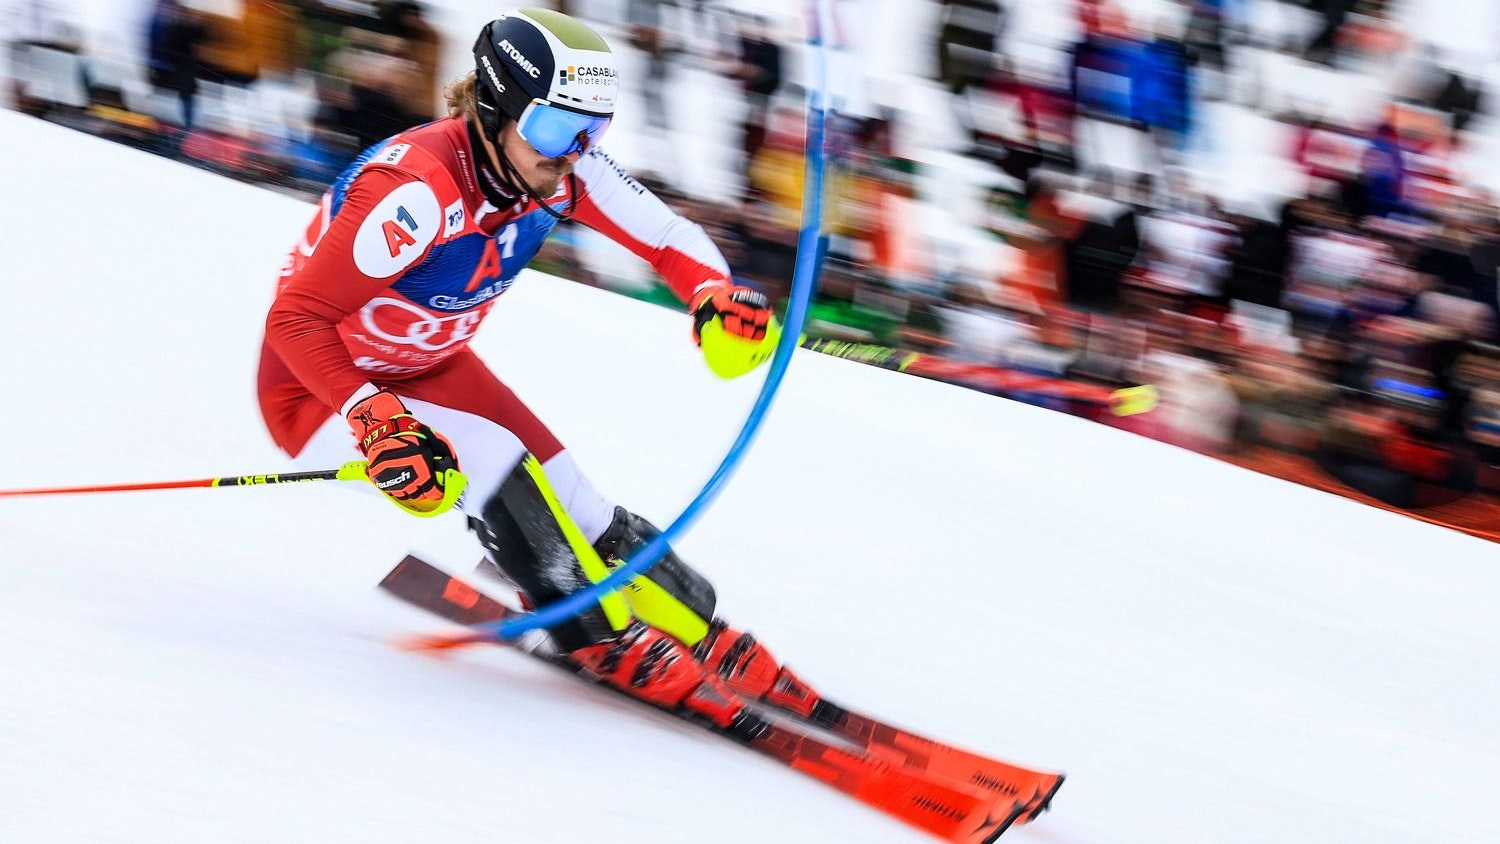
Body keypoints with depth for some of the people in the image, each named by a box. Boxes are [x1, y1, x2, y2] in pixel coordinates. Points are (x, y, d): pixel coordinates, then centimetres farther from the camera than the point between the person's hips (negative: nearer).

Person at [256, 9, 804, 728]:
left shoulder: (560, 168, -16)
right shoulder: (420, 188, -37)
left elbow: (667, 235, -6)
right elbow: (296, 319, -34)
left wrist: (716, 295, -28)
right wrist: (378, 421, -46)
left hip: (430, 366, 7)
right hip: (319, 390, -7)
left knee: (572, 510, -4)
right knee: (489, 461, -27)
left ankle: (712, 645, 10)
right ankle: (608, 643, -13)